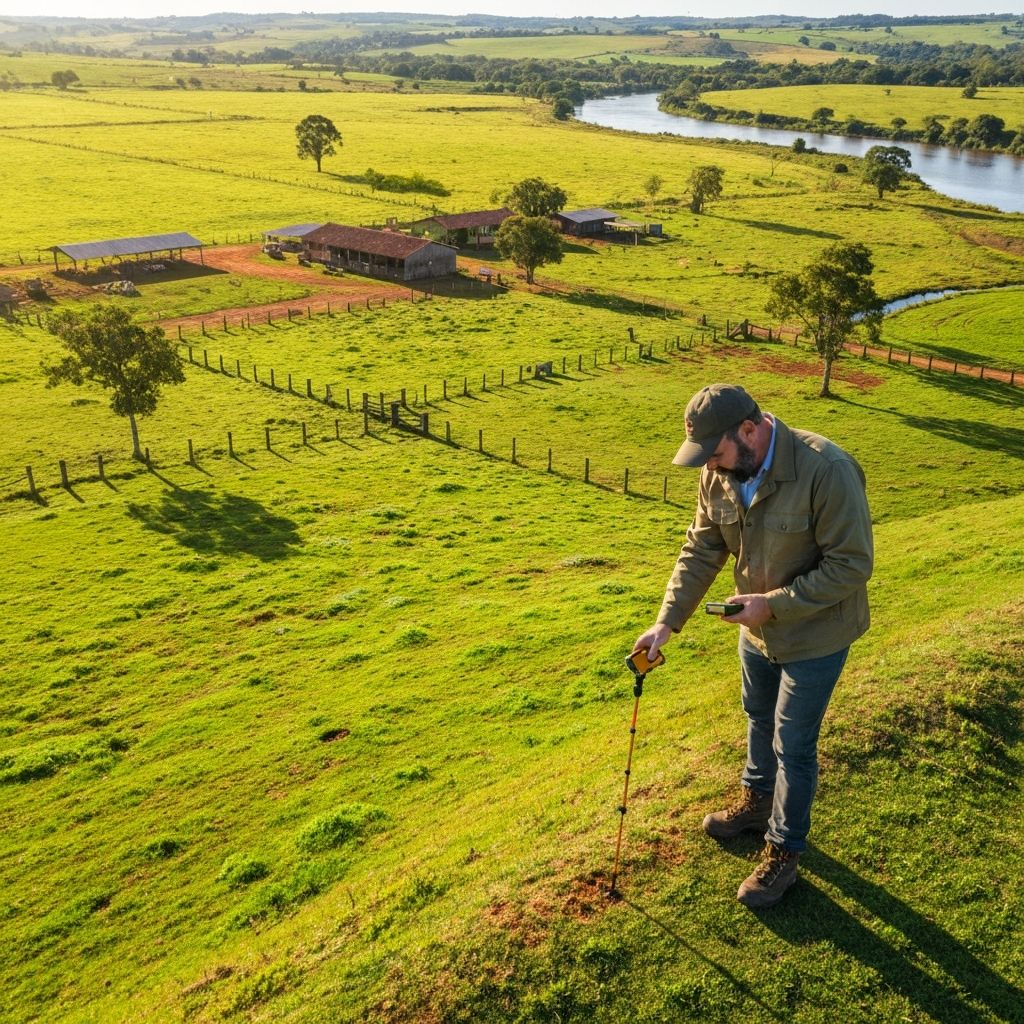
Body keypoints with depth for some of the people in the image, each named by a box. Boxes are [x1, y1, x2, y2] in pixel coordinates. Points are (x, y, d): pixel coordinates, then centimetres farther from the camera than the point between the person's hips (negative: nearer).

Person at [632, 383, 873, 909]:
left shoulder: (827, 470, -33)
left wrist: (774, 604, -30)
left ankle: (783, 852, 27)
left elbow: (852, 564, -28)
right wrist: (666, 622, -13)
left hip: (814, 634, -6)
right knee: (759, 718, 26)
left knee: (793, 746, 6)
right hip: (757, 628, 6)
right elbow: (701, 550, -4)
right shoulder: (719, 473, -12)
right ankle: (757, 801, 52)